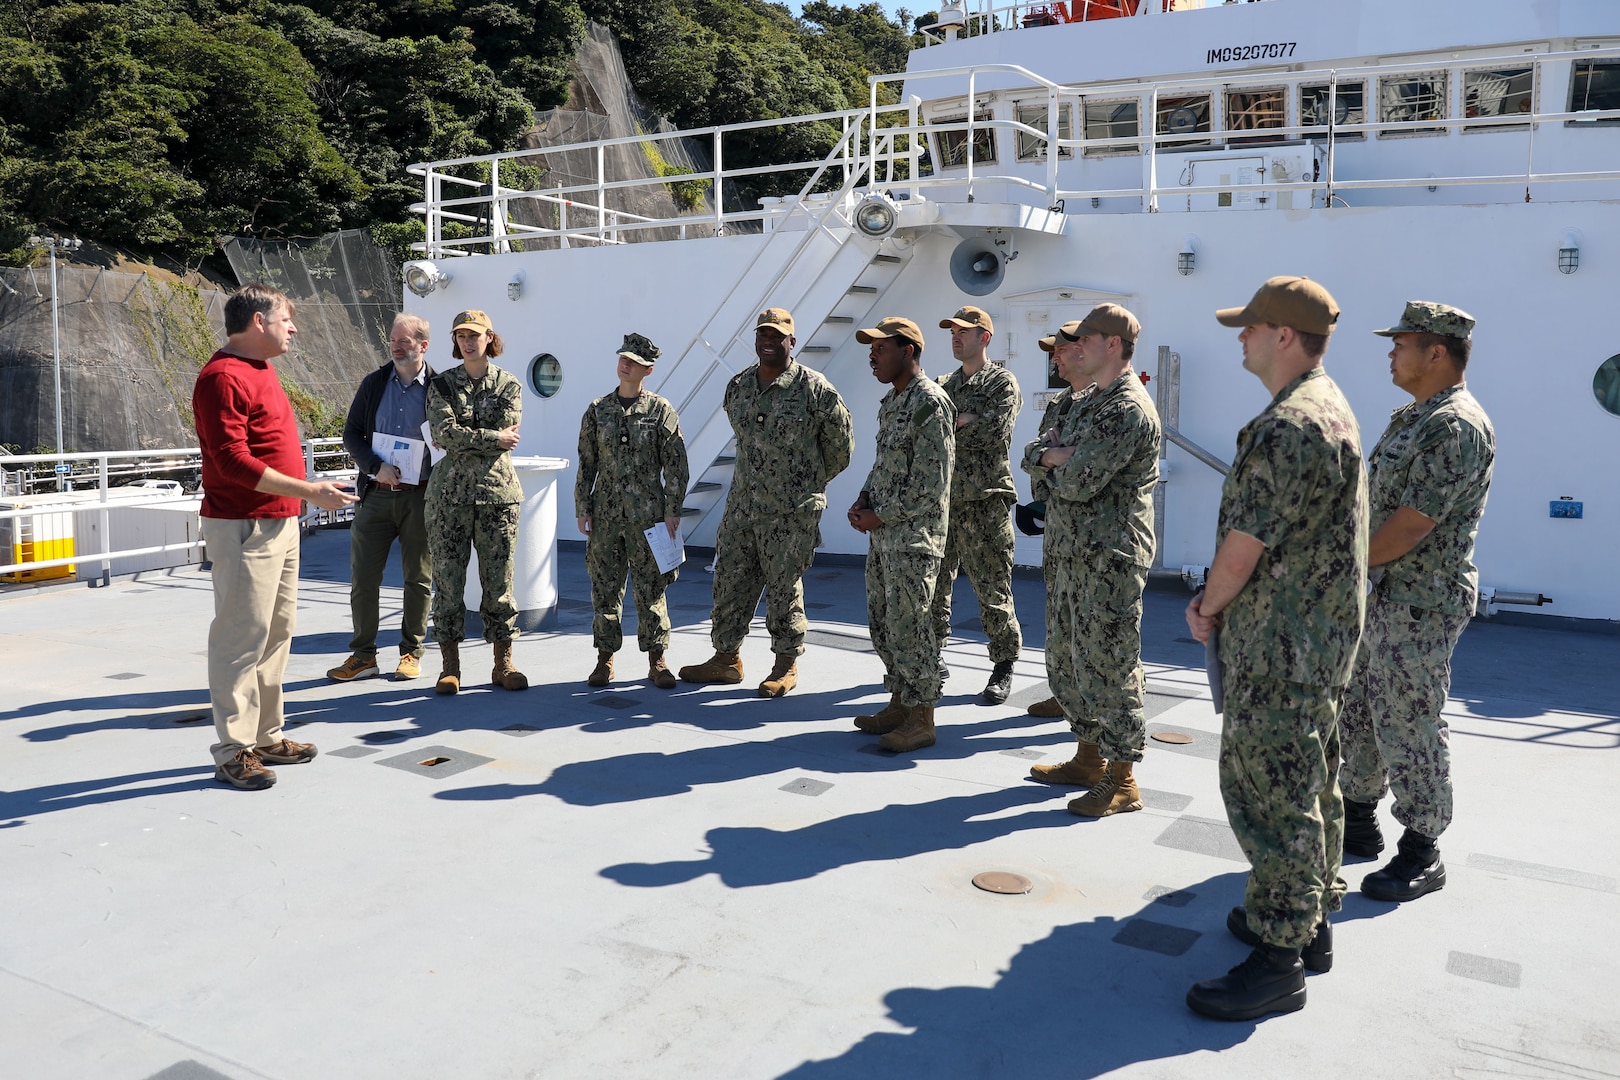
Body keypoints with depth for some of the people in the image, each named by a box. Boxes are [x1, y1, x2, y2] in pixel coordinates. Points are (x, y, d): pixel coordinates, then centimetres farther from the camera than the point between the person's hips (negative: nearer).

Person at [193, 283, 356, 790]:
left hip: (279, 521, 10)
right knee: (242, 637, -5)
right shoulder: (224, 377, -15)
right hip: (243, 527, -10)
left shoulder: (262, 369, 17)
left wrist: (299, 496, 21)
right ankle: (234, 752, 3)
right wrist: (308, 491, -22)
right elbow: (233, 461, -22)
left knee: (276, 632, 14)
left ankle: (267, 736, 23)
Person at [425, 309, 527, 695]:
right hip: (449, 493, 1)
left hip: (497, 492, 0)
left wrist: (462, 438, -4)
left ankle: (503, 663, 11)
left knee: (499, 579, 2)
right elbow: (442, 433, -7)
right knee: (448, 579, 1)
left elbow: (506, 439, -5)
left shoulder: (509, 385, 7)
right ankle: (450, 666, 10)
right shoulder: (441, 384, 8)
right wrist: (491, 438, -10)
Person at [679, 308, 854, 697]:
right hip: (742, 505, 6)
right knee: (730, 581, 9)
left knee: (785, 588, 3)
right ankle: (726, 657, 22)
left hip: (792, 512, -5)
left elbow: (841, 444, -1)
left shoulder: (815, 388, -10)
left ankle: (787, 665, 18)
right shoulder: (737, 387, 7)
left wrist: (809, 483, 6)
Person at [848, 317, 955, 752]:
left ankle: (921, 720, 6)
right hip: (883, 533, 9)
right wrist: (863, 502, 6)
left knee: (908, 626, -4)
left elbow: (931, 482, -19)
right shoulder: (891, 402, 15)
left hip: (914, 534, -9)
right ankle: (899, 704, 26)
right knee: (882, 622, 14)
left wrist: (881, 516, -13)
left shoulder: (930, 402, -15)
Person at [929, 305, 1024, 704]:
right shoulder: (946, 385, 18)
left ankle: (1003, 666, 9)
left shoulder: (1002, 382, -1)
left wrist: (957, 420, -8)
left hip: (984, 499, -6)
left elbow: (996, 432, -15)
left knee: (992, 588, -2)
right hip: (942, 496, 6)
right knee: (932, 581, 10)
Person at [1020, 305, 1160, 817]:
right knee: (1066, 659, 17)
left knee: (1107, 665, -4)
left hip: (1108, 559, -10)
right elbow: (1032, 454, 12)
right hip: (1068, 553, 10)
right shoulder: (1085, 402, 17)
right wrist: (1055, 455, -9)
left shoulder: (1129, 409, -16)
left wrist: (1052, 462, -2)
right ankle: (1088, 758, 31)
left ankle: (1122, 780, 7)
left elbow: (1078, 483, -22)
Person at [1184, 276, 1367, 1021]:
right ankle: (1309, 920, 32)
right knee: (1307, 784, 18)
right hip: (1318, 638, 11)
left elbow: (1247, 541, -20)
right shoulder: (1329, 409, 14)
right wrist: (1218, 599, 12)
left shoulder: (1289, 428, -22)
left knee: (1270, 789, -4)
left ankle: (1279, 960, 5)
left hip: (1281, 645, -11)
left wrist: (1209, 607, -3)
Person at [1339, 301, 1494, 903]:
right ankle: (1357, 819, 32)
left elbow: (1411, 526, -24)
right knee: (1355, 710, 17)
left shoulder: (1455, 426, -19)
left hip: (1420, 605, -10)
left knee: (1408, 724, -1)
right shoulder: (1411, 418, 13)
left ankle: (1421, 854, 14)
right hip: (1380, 596, 10)